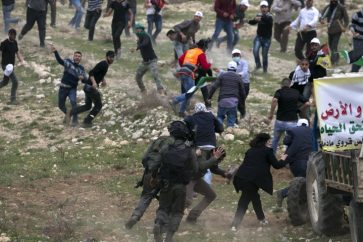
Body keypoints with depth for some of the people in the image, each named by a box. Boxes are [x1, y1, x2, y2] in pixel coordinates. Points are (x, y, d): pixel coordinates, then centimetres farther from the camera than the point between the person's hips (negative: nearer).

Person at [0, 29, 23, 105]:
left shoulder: (15, 43, 7)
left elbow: (17, 52, 13)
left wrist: (20, 58, -6)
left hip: (11, 65, 8)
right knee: (15, 81, -14)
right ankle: (13, 99, -7)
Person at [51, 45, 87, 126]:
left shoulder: (81, 68, 4)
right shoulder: (68, 62, -4)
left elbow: (85, 79, 4)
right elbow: (60, 60, -25)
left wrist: (83, 78, -22)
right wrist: (55, 52, -44)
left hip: (72, 88, 0)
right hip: (63, 87, 0)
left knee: (73, 102, -22)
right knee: (60, 105, 10)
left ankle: (75, 120, -10)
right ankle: (67, 113, 42)